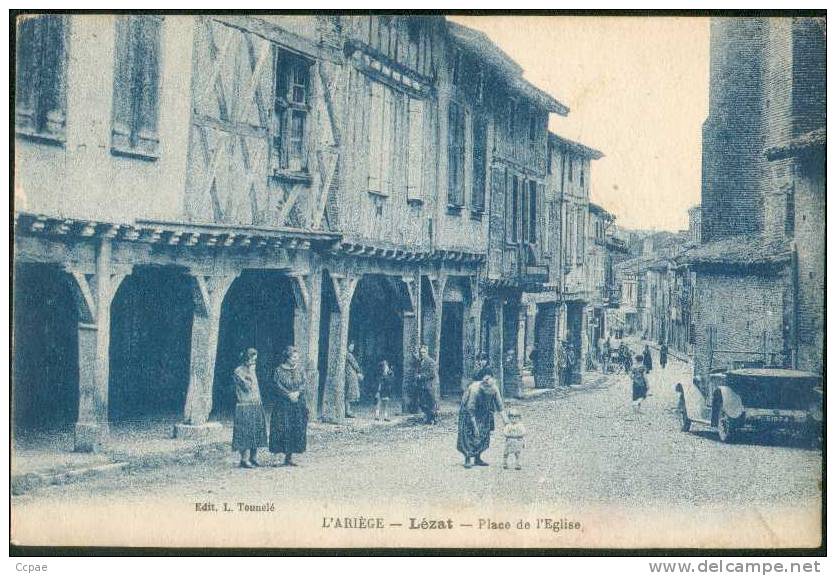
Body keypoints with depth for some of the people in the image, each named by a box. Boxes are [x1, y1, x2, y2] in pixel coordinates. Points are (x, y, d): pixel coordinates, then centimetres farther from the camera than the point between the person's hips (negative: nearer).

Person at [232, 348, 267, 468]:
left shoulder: (252, 370, 14)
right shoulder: (238, 372, -10)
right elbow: (248, 387, -18)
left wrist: (259, 402, 14)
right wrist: (251, 373, -11)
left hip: (256, 406, 8)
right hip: (244, 407, -8)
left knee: (257, 431, 7)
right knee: (245, 432, -6)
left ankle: (253, 457, 15)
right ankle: (244, 460, -2)